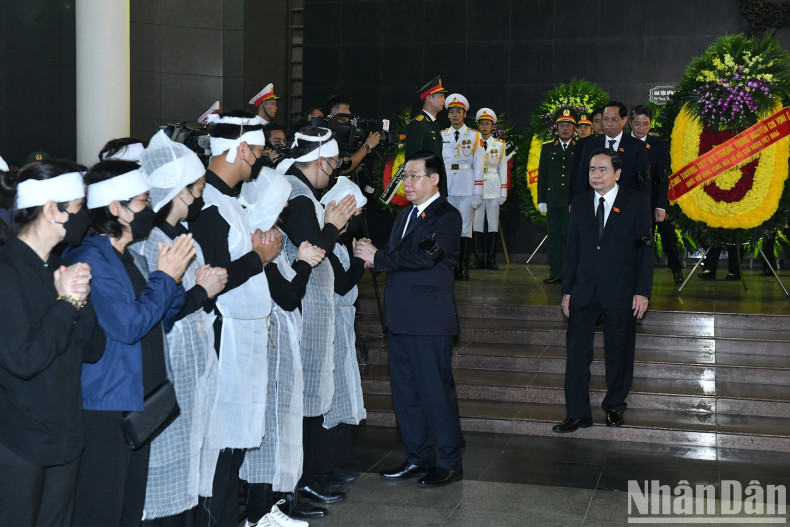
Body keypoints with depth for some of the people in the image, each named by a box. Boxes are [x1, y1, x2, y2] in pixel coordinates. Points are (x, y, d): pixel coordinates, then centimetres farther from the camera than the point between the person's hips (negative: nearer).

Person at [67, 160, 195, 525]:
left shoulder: (131, 259, 12)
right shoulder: (89, 259, -17)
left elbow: (160, 317, 17)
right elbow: (128, 326, -23)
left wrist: (174, 278, 0)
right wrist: (165, 276, -13)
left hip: (138, 401, 9)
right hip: (105, 409, -9)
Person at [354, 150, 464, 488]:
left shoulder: (446, 216, -8)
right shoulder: (404, 216, 20)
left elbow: (424, 255, -21)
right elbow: (397, 258, 15)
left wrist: (379, 257, -15)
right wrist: (373, 257, -7)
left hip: (430, 320, -8)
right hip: (400, 319, 9)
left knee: (436, 390, -3)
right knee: (405, 390, 13)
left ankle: (450, 462, 8)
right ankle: (418, 457, 24)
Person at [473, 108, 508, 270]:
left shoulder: (500, 145, 12)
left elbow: (503, 169, 10)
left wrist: (503, 192, 5)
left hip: (493, 188, 1)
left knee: (493, 224, -2)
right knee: (476, 223, -4)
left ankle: (491, 260, 2)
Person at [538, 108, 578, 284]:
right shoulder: (547, 148, 14)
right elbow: (542, 176, 12)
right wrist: (541, 200, 6)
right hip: (553, 201, 3)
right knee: (554, 236, 3)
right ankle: (556, 273, 8)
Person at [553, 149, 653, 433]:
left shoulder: (636, 202, -2)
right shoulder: (580, 204, 8)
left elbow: (645, 247, -4)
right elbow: (572, 249, 10)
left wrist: (642, 291, -10)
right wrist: (567, 290, 6)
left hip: (620, 292, -2)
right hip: (584, 291, 3)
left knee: (619, 353, 8)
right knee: (577, 351, -2)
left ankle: (614, 406, 27)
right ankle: (578, 413, 6)